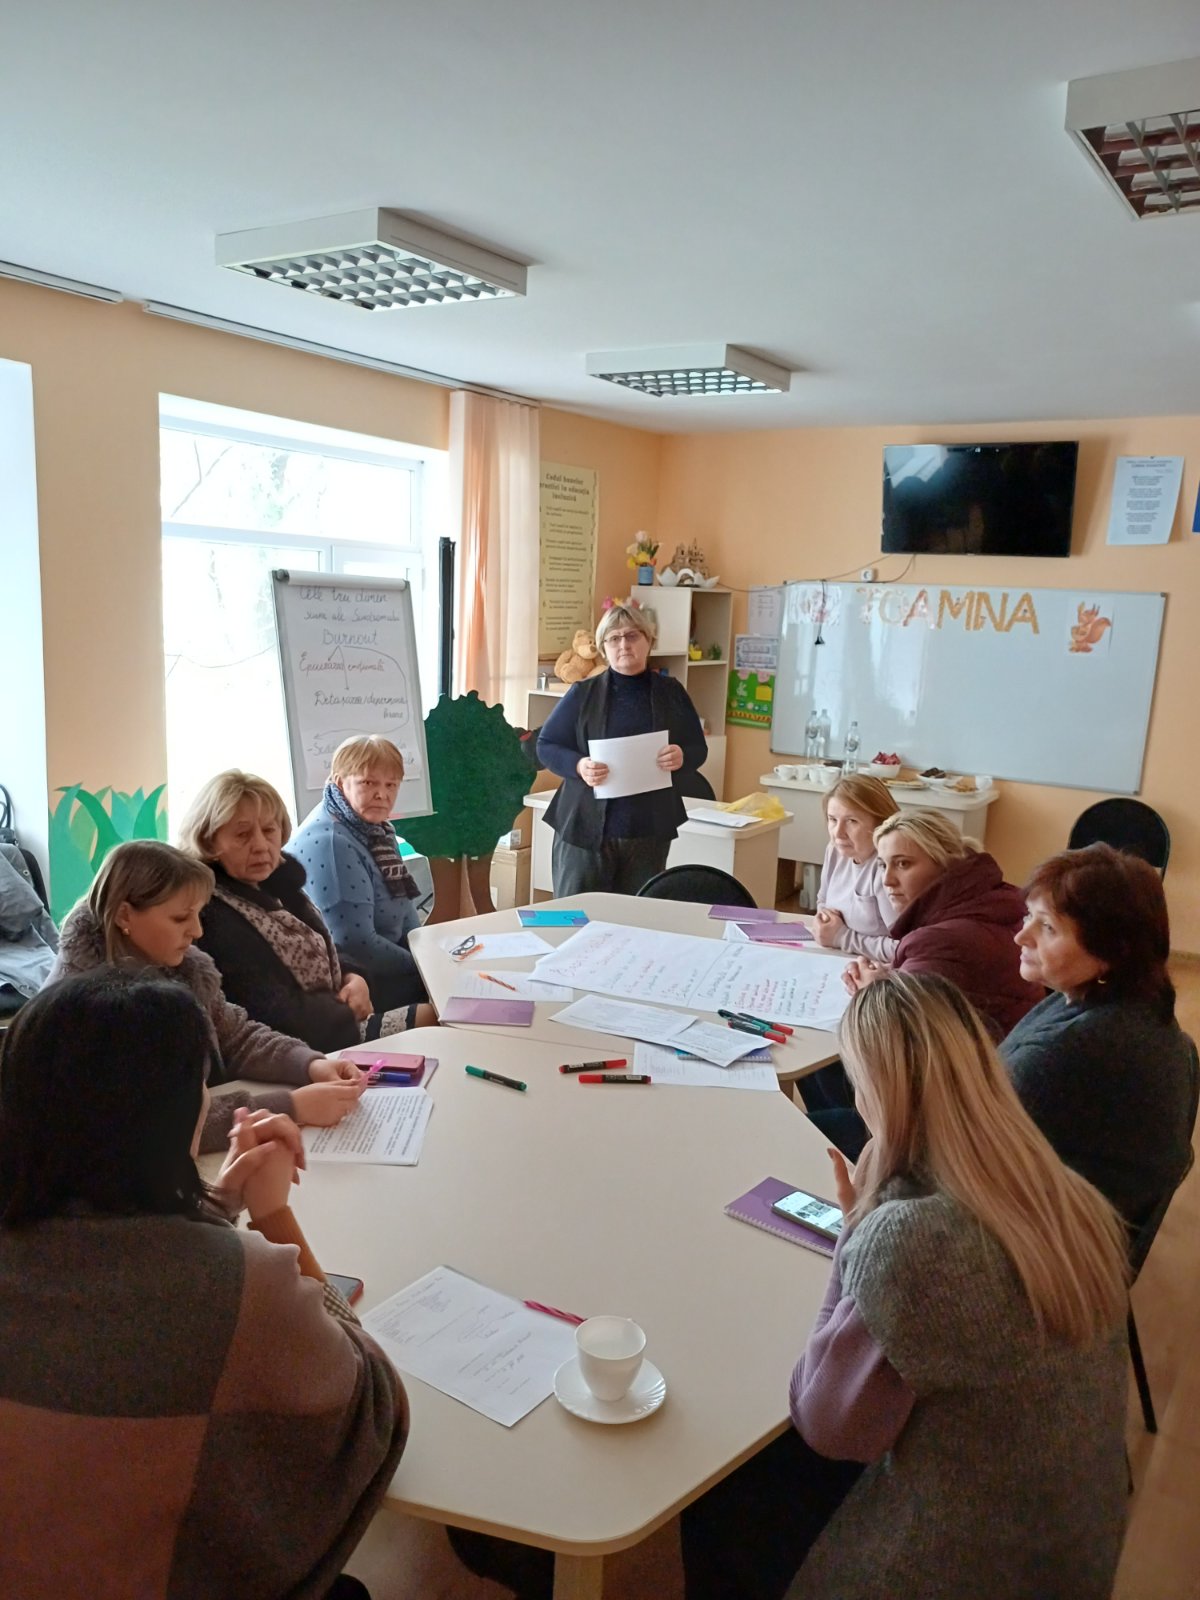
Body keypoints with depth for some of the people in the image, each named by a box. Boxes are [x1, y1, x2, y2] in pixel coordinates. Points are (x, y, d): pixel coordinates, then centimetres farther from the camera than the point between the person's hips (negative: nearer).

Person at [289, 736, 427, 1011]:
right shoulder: (327, 843, -24)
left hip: (383, 964, 9)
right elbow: (353, 943, -28)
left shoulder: (374, 827, 5)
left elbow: (401, 904, 15)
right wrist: (424, 968, -17)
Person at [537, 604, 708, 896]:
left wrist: (682, 757, -13)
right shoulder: (583, 693, 0)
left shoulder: (671, 692, 6)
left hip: (650, 832, 2)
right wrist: (578, 765, -18)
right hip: (585, 829, -2)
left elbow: (699, 749, 10)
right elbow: (546, 746, 2)